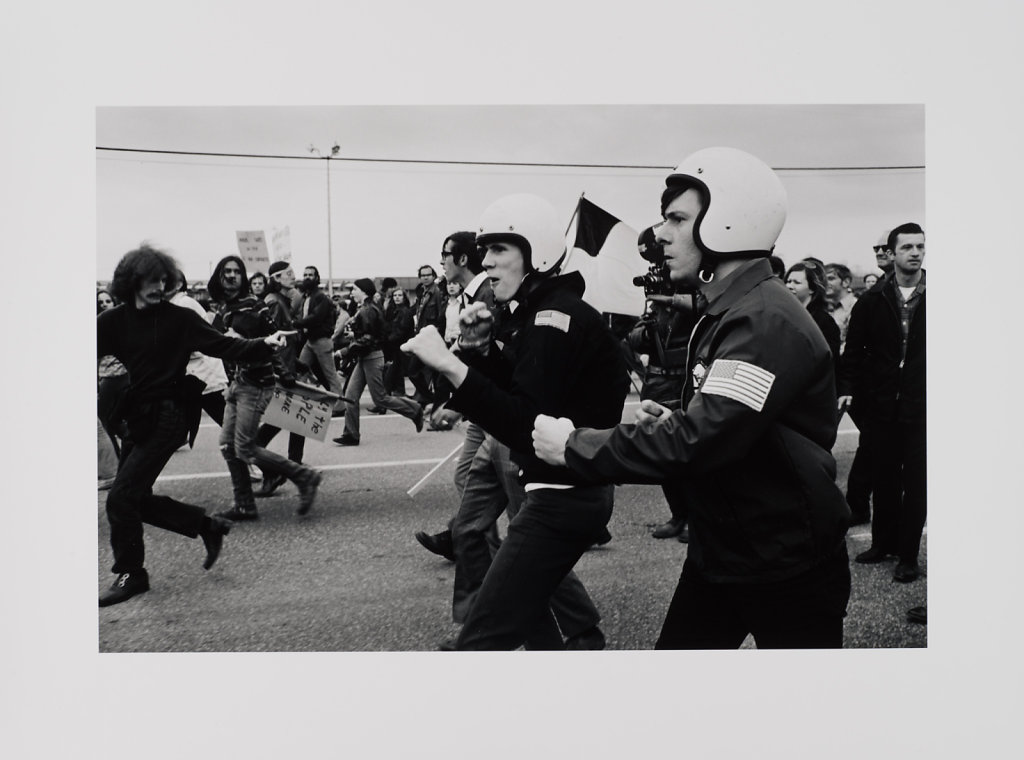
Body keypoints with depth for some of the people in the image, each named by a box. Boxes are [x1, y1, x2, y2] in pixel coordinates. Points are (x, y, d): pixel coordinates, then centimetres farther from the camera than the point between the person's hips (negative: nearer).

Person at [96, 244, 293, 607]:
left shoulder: (179, 318, -6)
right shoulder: (113, 321, 5)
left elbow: (222, 345, -11)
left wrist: (264, 345, -25)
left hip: (167, 417, -6)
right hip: (137, 418, 6)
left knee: (121, 497, -8)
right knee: (136, 498, 10)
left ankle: (131, 574, 9)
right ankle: (208, 526, 26)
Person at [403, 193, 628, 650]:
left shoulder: (556, 319, -19)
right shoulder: (541, 312, 11)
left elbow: (525, 427, -28)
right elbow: (515, 392, 16)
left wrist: (450, 365, -34)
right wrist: (479, 349, 0)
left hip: (561, 498, -11)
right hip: (572, 491, 11)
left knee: (482, 638, -9)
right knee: (523, 602, 30)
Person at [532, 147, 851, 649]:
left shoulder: (768, 321, -24)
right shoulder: (723, 313, 8)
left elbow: (699, 440, -32)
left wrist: (573, 447, -23)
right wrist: (670, 422, -3)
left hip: (788, 571, -8)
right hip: (717, 553, 8)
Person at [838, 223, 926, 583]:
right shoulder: (873, 300, 3)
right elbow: (854, 349, 3)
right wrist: (847, 389, -7)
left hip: (920, 407, -2)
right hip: (881, 405, 2)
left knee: (915, 482, 3)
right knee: (884, 478, 13)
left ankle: (908, 555, 13)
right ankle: (883, 543, 27)